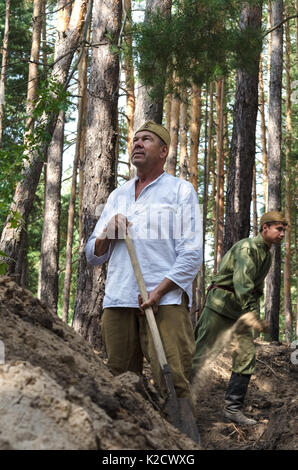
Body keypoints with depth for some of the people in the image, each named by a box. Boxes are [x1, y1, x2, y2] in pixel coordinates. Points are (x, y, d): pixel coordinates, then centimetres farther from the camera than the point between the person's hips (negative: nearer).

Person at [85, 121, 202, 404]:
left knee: (172, 383, -14)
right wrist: (108, 234, 1)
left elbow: (192, 254, -1)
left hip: (165, 301, -5)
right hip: (117, 302, 5)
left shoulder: (180, 190, 9)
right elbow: (93, 256, 23)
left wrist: (158, 292, -14)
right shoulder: (117, 196, 24)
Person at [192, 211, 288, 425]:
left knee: (247, 357, -2)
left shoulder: (268, 255, 12)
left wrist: (253, 311, 19)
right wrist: (251, 313, -40)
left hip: (242, 309, 8)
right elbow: (242, 281, -31)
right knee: (200, 352, 0)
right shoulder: (247, 247, -17)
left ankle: (233, 408, 3)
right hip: (221, 303, -8)